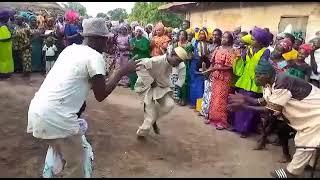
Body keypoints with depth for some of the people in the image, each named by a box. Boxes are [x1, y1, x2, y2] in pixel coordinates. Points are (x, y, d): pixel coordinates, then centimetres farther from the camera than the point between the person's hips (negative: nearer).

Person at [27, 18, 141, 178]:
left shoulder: (70, 49, 15)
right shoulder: (95, 56, -8)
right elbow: (100, 95, -4)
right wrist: (121, 72, 2)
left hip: (37, 110, 9)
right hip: (56, 116, -8)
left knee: (63, 155, 27)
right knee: (75, 163, 10)